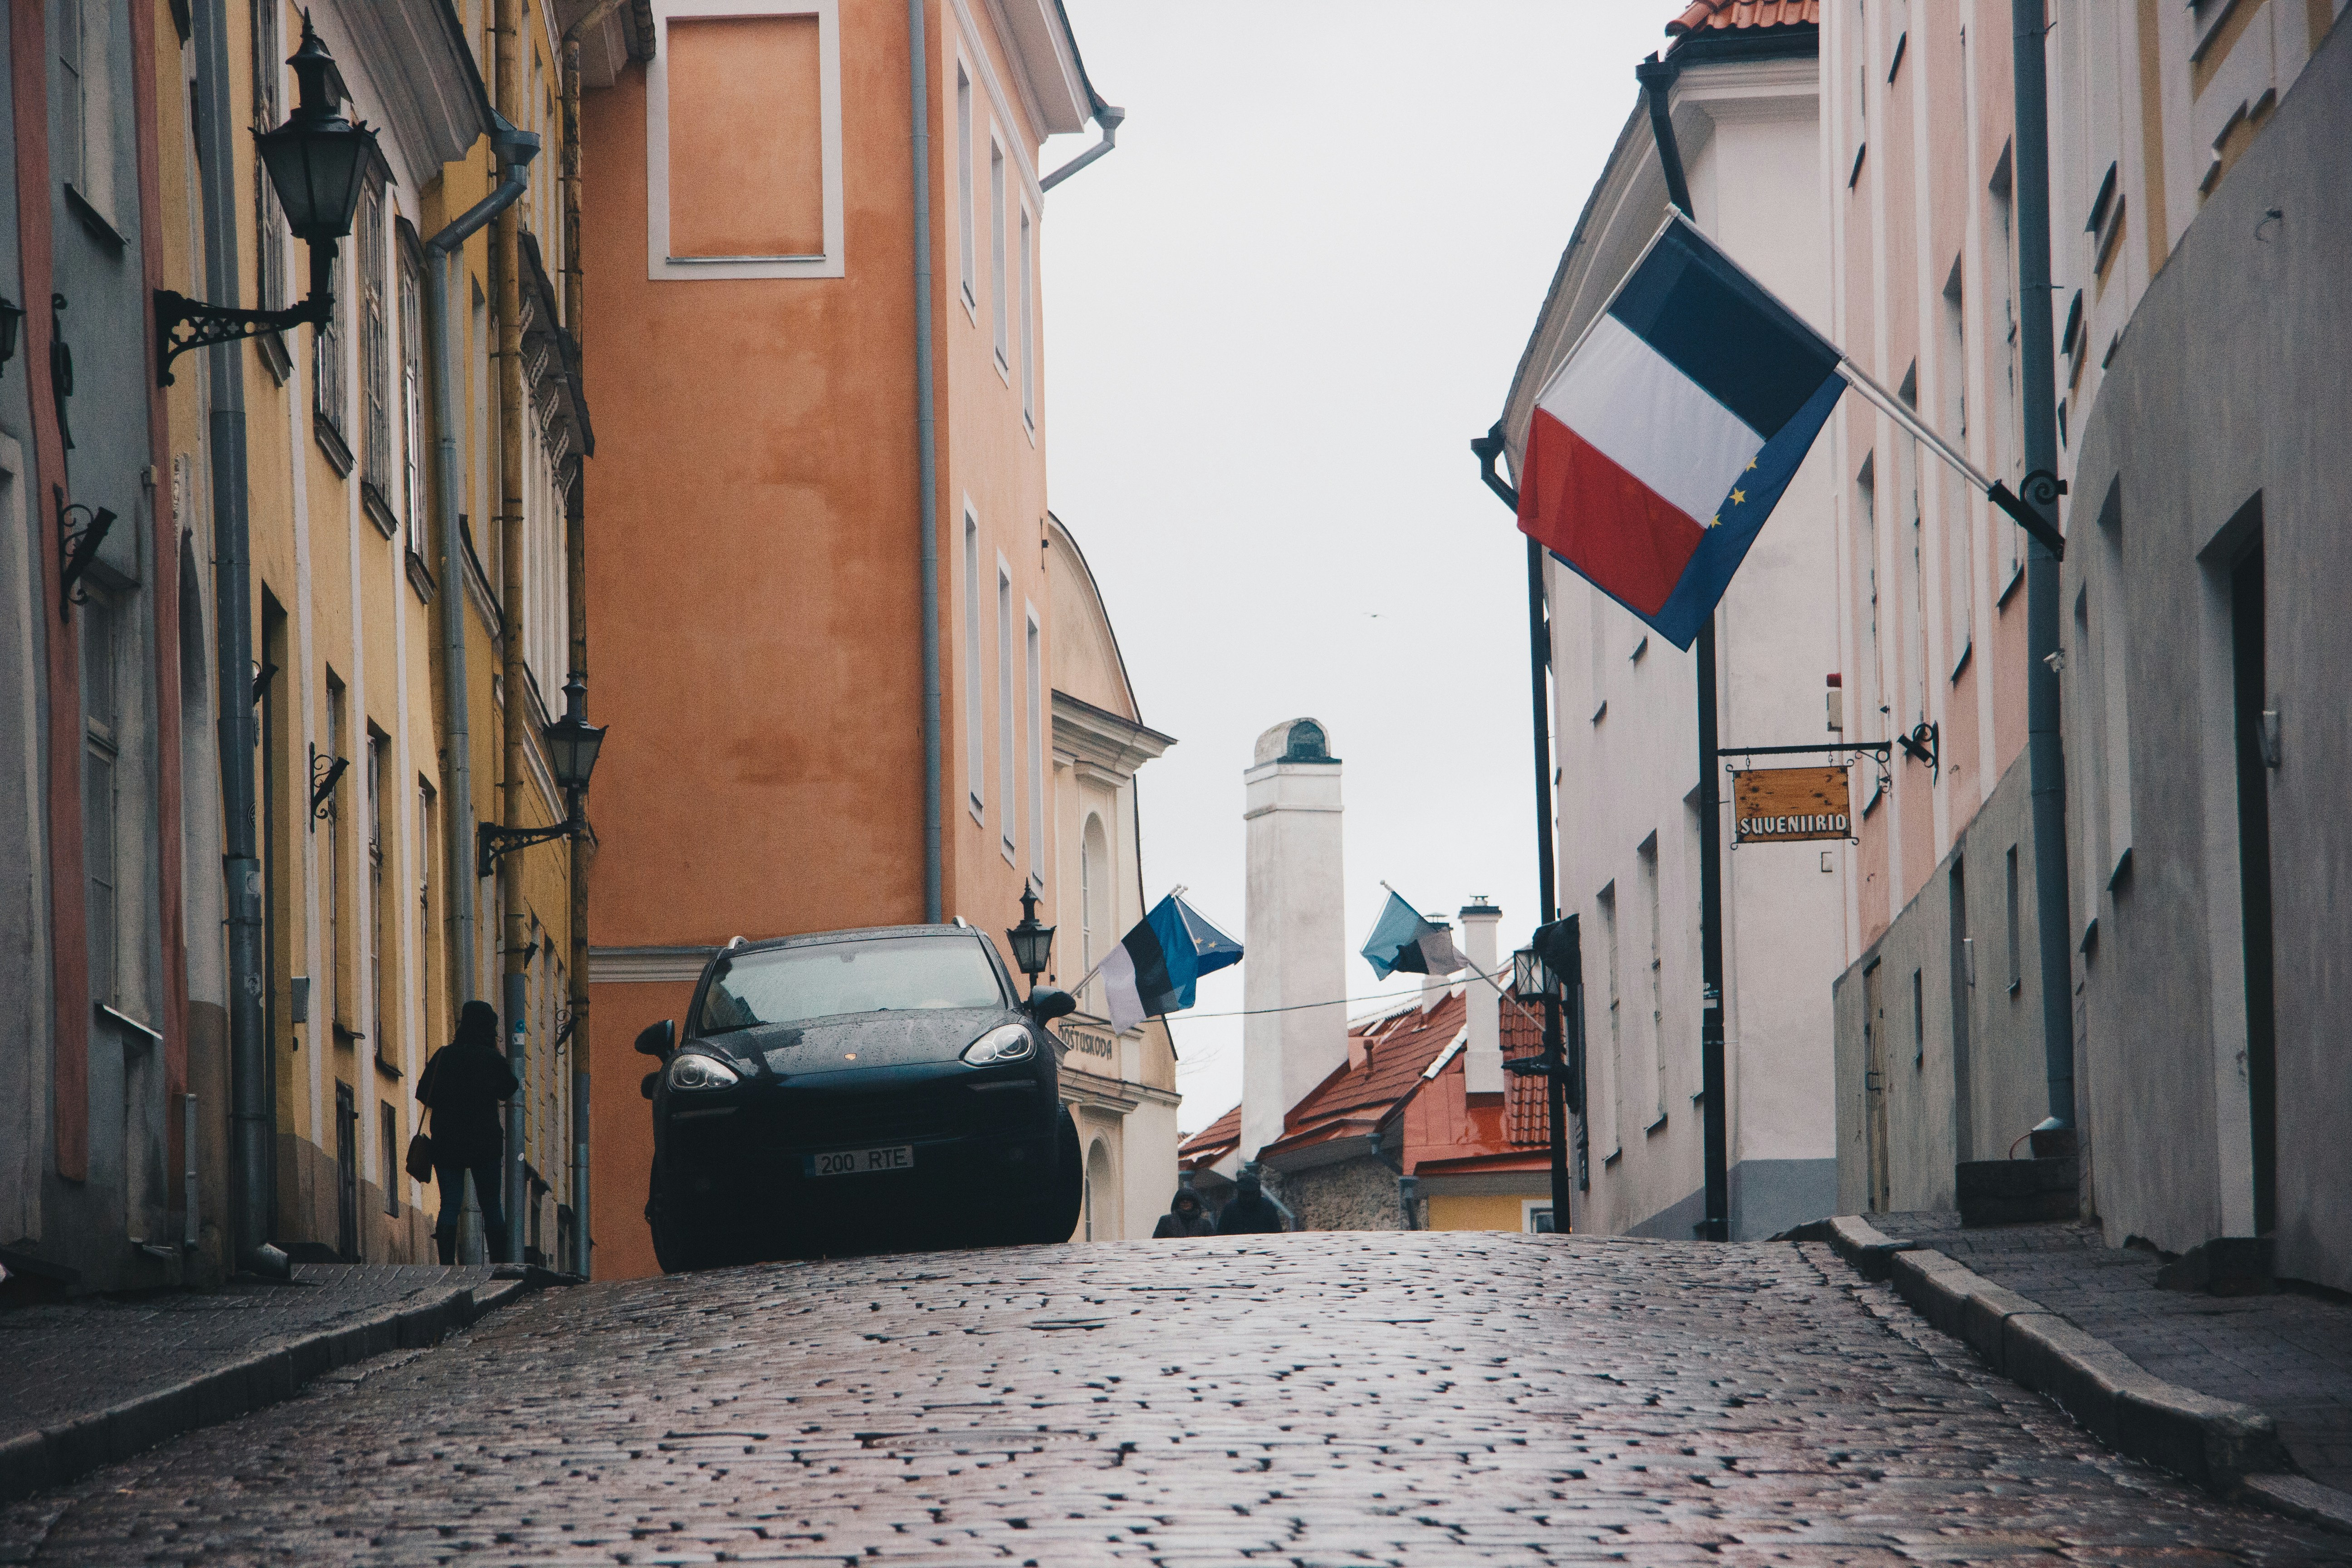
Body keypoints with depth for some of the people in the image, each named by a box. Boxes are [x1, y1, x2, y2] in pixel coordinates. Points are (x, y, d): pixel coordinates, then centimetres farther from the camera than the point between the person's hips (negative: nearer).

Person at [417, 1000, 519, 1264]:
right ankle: (499, 1265, 8)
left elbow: (424, 1096, -1)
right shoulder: (494, 1059, -7)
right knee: (492, 1206, 9)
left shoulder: (444, 1056, -5)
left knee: (449, 1205, 2)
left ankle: (447, 1265, -7)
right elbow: (510, 1091, 10)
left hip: (446, 1143, 0)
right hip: (486, 1143, 0)